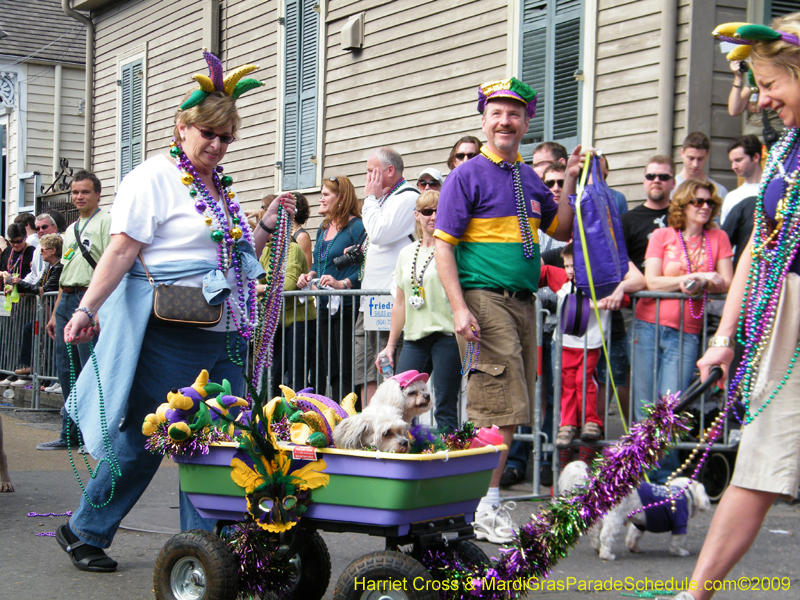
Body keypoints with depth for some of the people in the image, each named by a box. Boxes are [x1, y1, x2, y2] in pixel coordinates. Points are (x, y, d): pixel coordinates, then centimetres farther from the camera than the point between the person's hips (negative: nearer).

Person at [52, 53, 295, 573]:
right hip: (170, 334, -7)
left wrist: (268, 225, 13)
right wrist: (88, 308, -21)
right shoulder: (153, 178, -4)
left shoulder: (222, 188, 19)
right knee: (145, 437, -1)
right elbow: (123, 250, -12)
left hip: (226, 335, 7)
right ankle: (84, 531, 17)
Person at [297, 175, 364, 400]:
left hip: (347, 306, -9)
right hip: (324, 306, 9)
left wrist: (342, 283, -27)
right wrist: (309, 276, 9)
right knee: (329, 368, 12)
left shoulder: (356, 226, -8)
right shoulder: (323, 228, 18)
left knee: (346, 370, -7)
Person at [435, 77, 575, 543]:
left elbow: (560, 231, 25)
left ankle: (484, 498, 15)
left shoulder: (530, 179, 17)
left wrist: (570, 183, 10)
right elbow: (443, 244, -6)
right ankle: (486, 508, -5)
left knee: (510, 409, 7)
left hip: (524, 302, 7)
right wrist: (460, 308, -16)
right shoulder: (468, 176, -1)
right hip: (484, 298, -7)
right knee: (502, 408, -12)